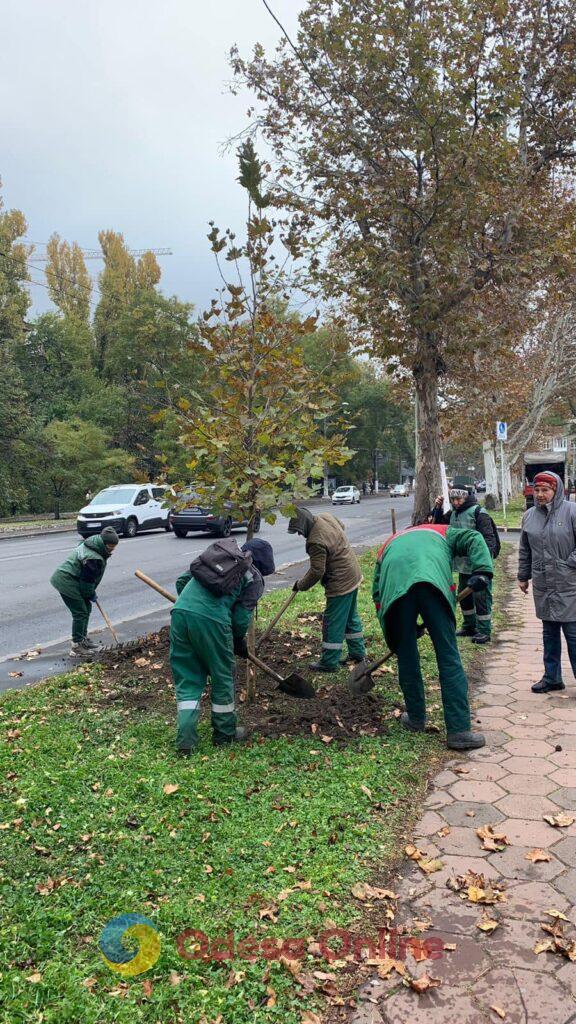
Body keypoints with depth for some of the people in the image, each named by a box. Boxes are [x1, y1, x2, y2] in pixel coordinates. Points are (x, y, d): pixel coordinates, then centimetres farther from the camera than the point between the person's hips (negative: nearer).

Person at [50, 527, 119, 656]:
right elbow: (87, 580, -21)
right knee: (80, 612, -8)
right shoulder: (92, 558, -28)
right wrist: (91, 595, -4)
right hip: (66, 582, -11)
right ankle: (76, 647, -2)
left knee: (86, 608, 18)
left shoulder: (93, 544, 4)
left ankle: (83, 638, 31)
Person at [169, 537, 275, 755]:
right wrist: (239, 643, 22)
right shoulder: (254, 578, 12)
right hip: (211, 620, -5)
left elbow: (182, 581, 27)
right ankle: (225, 733, 32)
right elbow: (242, 617, 5)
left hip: (180, 612, 5)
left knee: (187, 679, 15)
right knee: (223, 677, 17)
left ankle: (186, 740, 12)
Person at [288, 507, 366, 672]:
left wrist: (300, 585, -8)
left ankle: (329, 663, 7)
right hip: (353, 574, 10)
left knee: (333, 622, -1)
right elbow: (341, 526, 21)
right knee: (351, 616, 21)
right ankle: (357, 652, 32)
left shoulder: (316, 542, -28)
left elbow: (317, 572, -23)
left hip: (341, 582, -10)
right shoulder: (325, 516, -1)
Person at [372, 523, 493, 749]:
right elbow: (474, 539, 18)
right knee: (449, 658, 3)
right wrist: (482, 571, 3)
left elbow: (377, 594, 30)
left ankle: (416, 719, 31)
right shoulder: (441, 532, 39)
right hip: (432, 583, -2)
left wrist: (392, 637, 33)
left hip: (394, 588, 2)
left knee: (407, 658, 18)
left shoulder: (387, 546, 40)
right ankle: (459, 731, 3)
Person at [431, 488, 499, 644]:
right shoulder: (453, 513, 10)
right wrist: (438, 508, 4)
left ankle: (484, 631, 6)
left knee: (481, 597, -3)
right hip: (463, 565, 8)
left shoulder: (478, 512, -14)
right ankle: (470, 626, 32)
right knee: (464, 595, 18)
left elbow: (488, 537, -18)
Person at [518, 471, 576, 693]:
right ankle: (552, 677, 24)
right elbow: (525, 550, 17)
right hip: (542, 587, 5)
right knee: (549, 634, 14)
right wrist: (523, 576, 18)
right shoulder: (529, 515, 8)